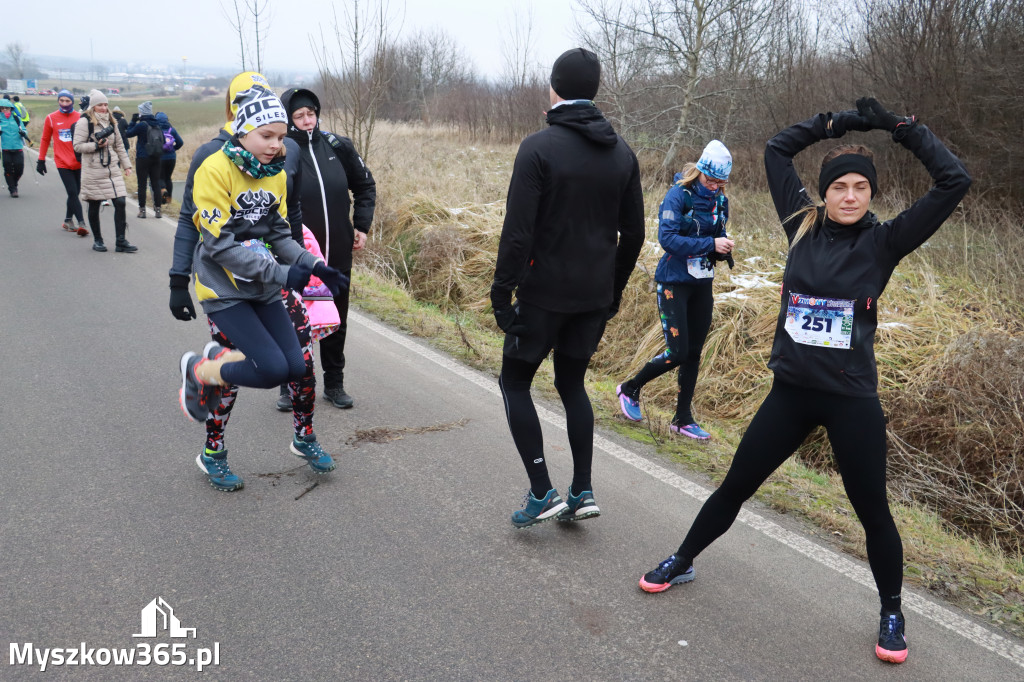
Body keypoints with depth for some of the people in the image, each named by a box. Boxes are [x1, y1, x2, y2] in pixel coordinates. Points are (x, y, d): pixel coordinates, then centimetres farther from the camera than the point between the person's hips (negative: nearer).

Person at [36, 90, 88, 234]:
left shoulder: (79, 117, 4)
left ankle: (68, 221, 25)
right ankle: (81, 224, -15)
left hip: (78, 162, 2)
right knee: (73, 193, -11)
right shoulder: (51, 118, 3)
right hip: (63, 162, -2)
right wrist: (41, 160, 10)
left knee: (74, 193, 9)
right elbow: (45, 140, 11)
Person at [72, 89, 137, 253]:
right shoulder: (84, 122, -4)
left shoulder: (110, 122, 15)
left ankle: (121, 241, -1)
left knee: (120, 203, -5)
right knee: (94, 206, 5)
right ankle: (97, 241, 18)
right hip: (93, 172, -5)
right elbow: (77, 145, -8)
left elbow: (119, 145, 21)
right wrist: (96, 145, -19)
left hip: (112, 170, 5)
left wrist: (126, 165, 17)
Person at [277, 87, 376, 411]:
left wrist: (362, 225, 6)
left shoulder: (337, 146, 0)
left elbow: (365, 185, 13)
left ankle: (334, 384, 28)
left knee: (336, 321, 13)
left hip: (339, 254, 3)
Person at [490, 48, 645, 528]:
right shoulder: (622, 153, 6)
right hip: (595, 296, 6)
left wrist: (502, 291, -11)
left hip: (544, 293, -6)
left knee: (515, 383, 10)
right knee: (572, 384, 19)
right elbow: (633, 233, 10)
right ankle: (582, 491, 18)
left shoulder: (539, 147, -12)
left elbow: (518, 231, -18)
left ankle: (542, 493, 4)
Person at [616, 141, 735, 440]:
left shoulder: (721, 201, 6)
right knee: (677, 352, -10)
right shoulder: (679, 195, -13)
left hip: (702, 285, 6)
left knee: (694, 352, 8)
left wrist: (724, 248, -9)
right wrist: (710, 244, -28)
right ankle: (629, 389, 15)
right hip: (674, 283, -6)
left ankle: (683, 419, 19)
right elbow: (667, 238, -23)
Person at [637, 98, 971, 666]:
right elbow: (776, 151, 8)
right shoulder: (803, 226, 2)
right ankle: (682, 562, 33)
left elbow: (954, 182, -11)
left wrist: (900, 126, -9)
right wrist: (832, 123, 2)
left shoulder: (883, 241, -5)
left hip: (852, 399, -2)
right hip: (791, 390, 2)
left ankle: (891, 614, 32)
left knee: (872, 510, 10)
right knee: (734, 488, 12)